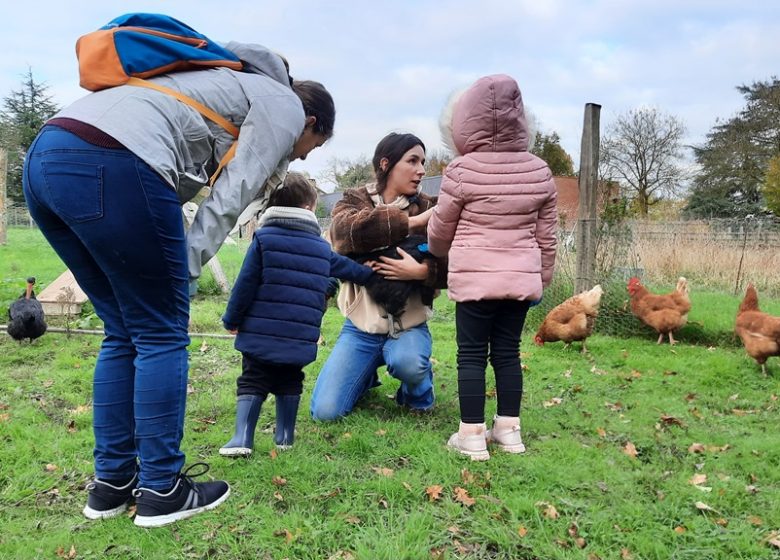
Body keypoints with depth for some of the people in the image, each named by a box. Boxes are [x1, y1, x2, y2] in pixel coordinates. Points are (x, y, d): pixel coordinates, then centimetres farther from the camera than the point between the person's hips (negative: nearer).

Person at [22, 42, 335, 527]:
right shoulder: (283, 105, 11)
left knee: (124, 334, 15)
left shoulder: (233, 85, 35)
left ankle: (112, 484, 21)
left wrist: (170, 270, 15)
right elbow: (229, 198, -1)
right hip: (109, 167, -9)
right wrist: (184, 271, 0)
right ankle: (162, 490, 11)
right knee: (162, 336, 2)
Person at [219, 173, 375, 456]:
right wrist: (371, 275, 42)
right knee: (289, 383, 18)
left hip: (260, 334, -2)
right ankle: (285, 436, 22)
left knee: (252, 382, 7)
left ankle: (241, 439, 1)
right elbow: (347, 268, 23)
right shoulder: (322, 247, 9)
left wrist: (232, 319, 3)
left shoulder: (263, 238, -2)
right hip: (300, 338, 2)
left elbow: (245, 283, -6)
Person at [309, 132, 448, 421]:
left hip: (408, 323, -1)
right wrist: (411, 221, -24)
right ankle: (367, 373, 24)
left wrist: (421, 270, -30)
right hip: (361, 325, 1)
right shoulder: (354, 200, 2)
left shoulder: (427, 208, 1)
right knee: (325, 411, -8)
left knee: (408, 362, -36)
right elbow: (344, 231, -23)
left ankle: (418, 390, 3)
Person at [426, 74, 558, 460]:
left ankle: (472, 436, 9)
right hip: (521, 277, 4)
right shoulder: (539, 172, 5)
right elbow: (546, 237, 10)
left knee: (472, 355, 4)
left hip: (474, 278, -4)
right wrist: (541, 278, 22)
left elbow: (440, 230, 3)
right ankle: (508, 430, 22)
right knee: (508, 352, 13)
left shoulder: (461, 170, -8)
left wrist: (437, 254, 25)